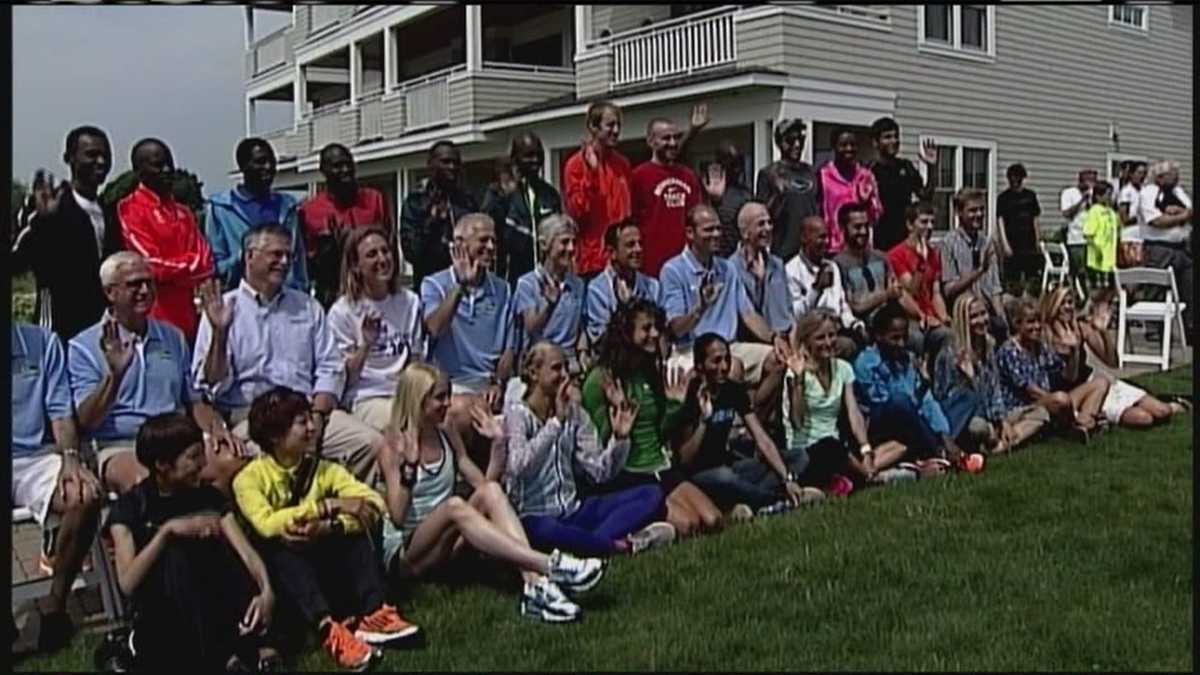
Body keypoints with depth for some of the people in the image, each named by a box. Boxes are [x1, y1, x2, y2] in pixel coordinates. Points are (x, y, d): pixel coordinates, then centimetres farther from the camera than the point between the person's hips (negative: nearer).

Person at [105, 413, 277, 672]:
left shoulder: (209, 496, 6)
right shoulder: (129, 507, -4)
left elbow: (246, 551, -8)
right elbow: (127, 584, -18)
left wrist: (266, 592, -27)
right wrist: (167, 530, -28)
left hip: (213, 608, 3)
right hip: (160, 620, -3)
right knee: (175, 553, -29)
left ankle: (251, 645, -28)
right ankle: (222, 658, -33)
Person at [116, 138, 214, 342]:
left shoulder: (183, 212, 16)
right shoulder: (130, 209, -4)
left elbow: (205, 261, 7)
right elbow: (152, 265, -11)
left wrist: (171, 268, -9)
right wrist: (190, 263, 2)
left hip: (188, 317, 6)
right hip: (156, 318, -6)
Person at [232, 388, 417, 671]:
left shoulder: (322, 469, 0)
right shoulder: (249, 478, -11)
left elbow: (374, 502, -14)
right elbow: (267, 525, -30)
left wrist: (329, 526, -31)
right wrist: (329, 506, -32)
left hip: (319, 562, 3)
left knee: (353, 531, -20)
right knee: (281, 545, -33)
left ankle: (373, 614, -31)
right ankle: (327, 628, -48)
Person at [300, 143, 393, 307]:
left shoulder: (375, 199, 5)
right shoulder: (309, 209, 0)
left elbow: (389, 244, 11)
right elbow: (305, 261, 4)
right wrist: (327, 252, -14)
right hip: (332, 297, -2)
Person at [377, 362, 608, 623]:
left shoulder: (448, 437, 9)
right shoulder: (394, 448, -8)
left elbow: (483, 483, 5)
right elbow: (398, 518, -18)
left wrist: (498, 443, -3)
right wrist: (409, 466, -29)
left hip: (445, 543, 5)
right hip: (402, 554, -5)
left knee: (491, 491, -23)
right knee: (454, 506, -36)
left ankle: (536, 585, -40)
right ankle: (551, 564, -46)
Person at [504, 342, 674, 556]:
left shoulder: (574, 412, 8)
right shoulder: (517, 414, -6)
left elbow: (600, 471, 2)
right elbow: (519, 467, -26)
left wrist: (619, 438, -14)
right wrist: (556, 421, -28)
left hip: (572, 511, 6)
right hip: (534, 518, -6)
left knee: (652, 494, -9)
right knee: (546, 531, -42)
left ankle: (589, 542, -28)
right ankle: (623, 545, -24)